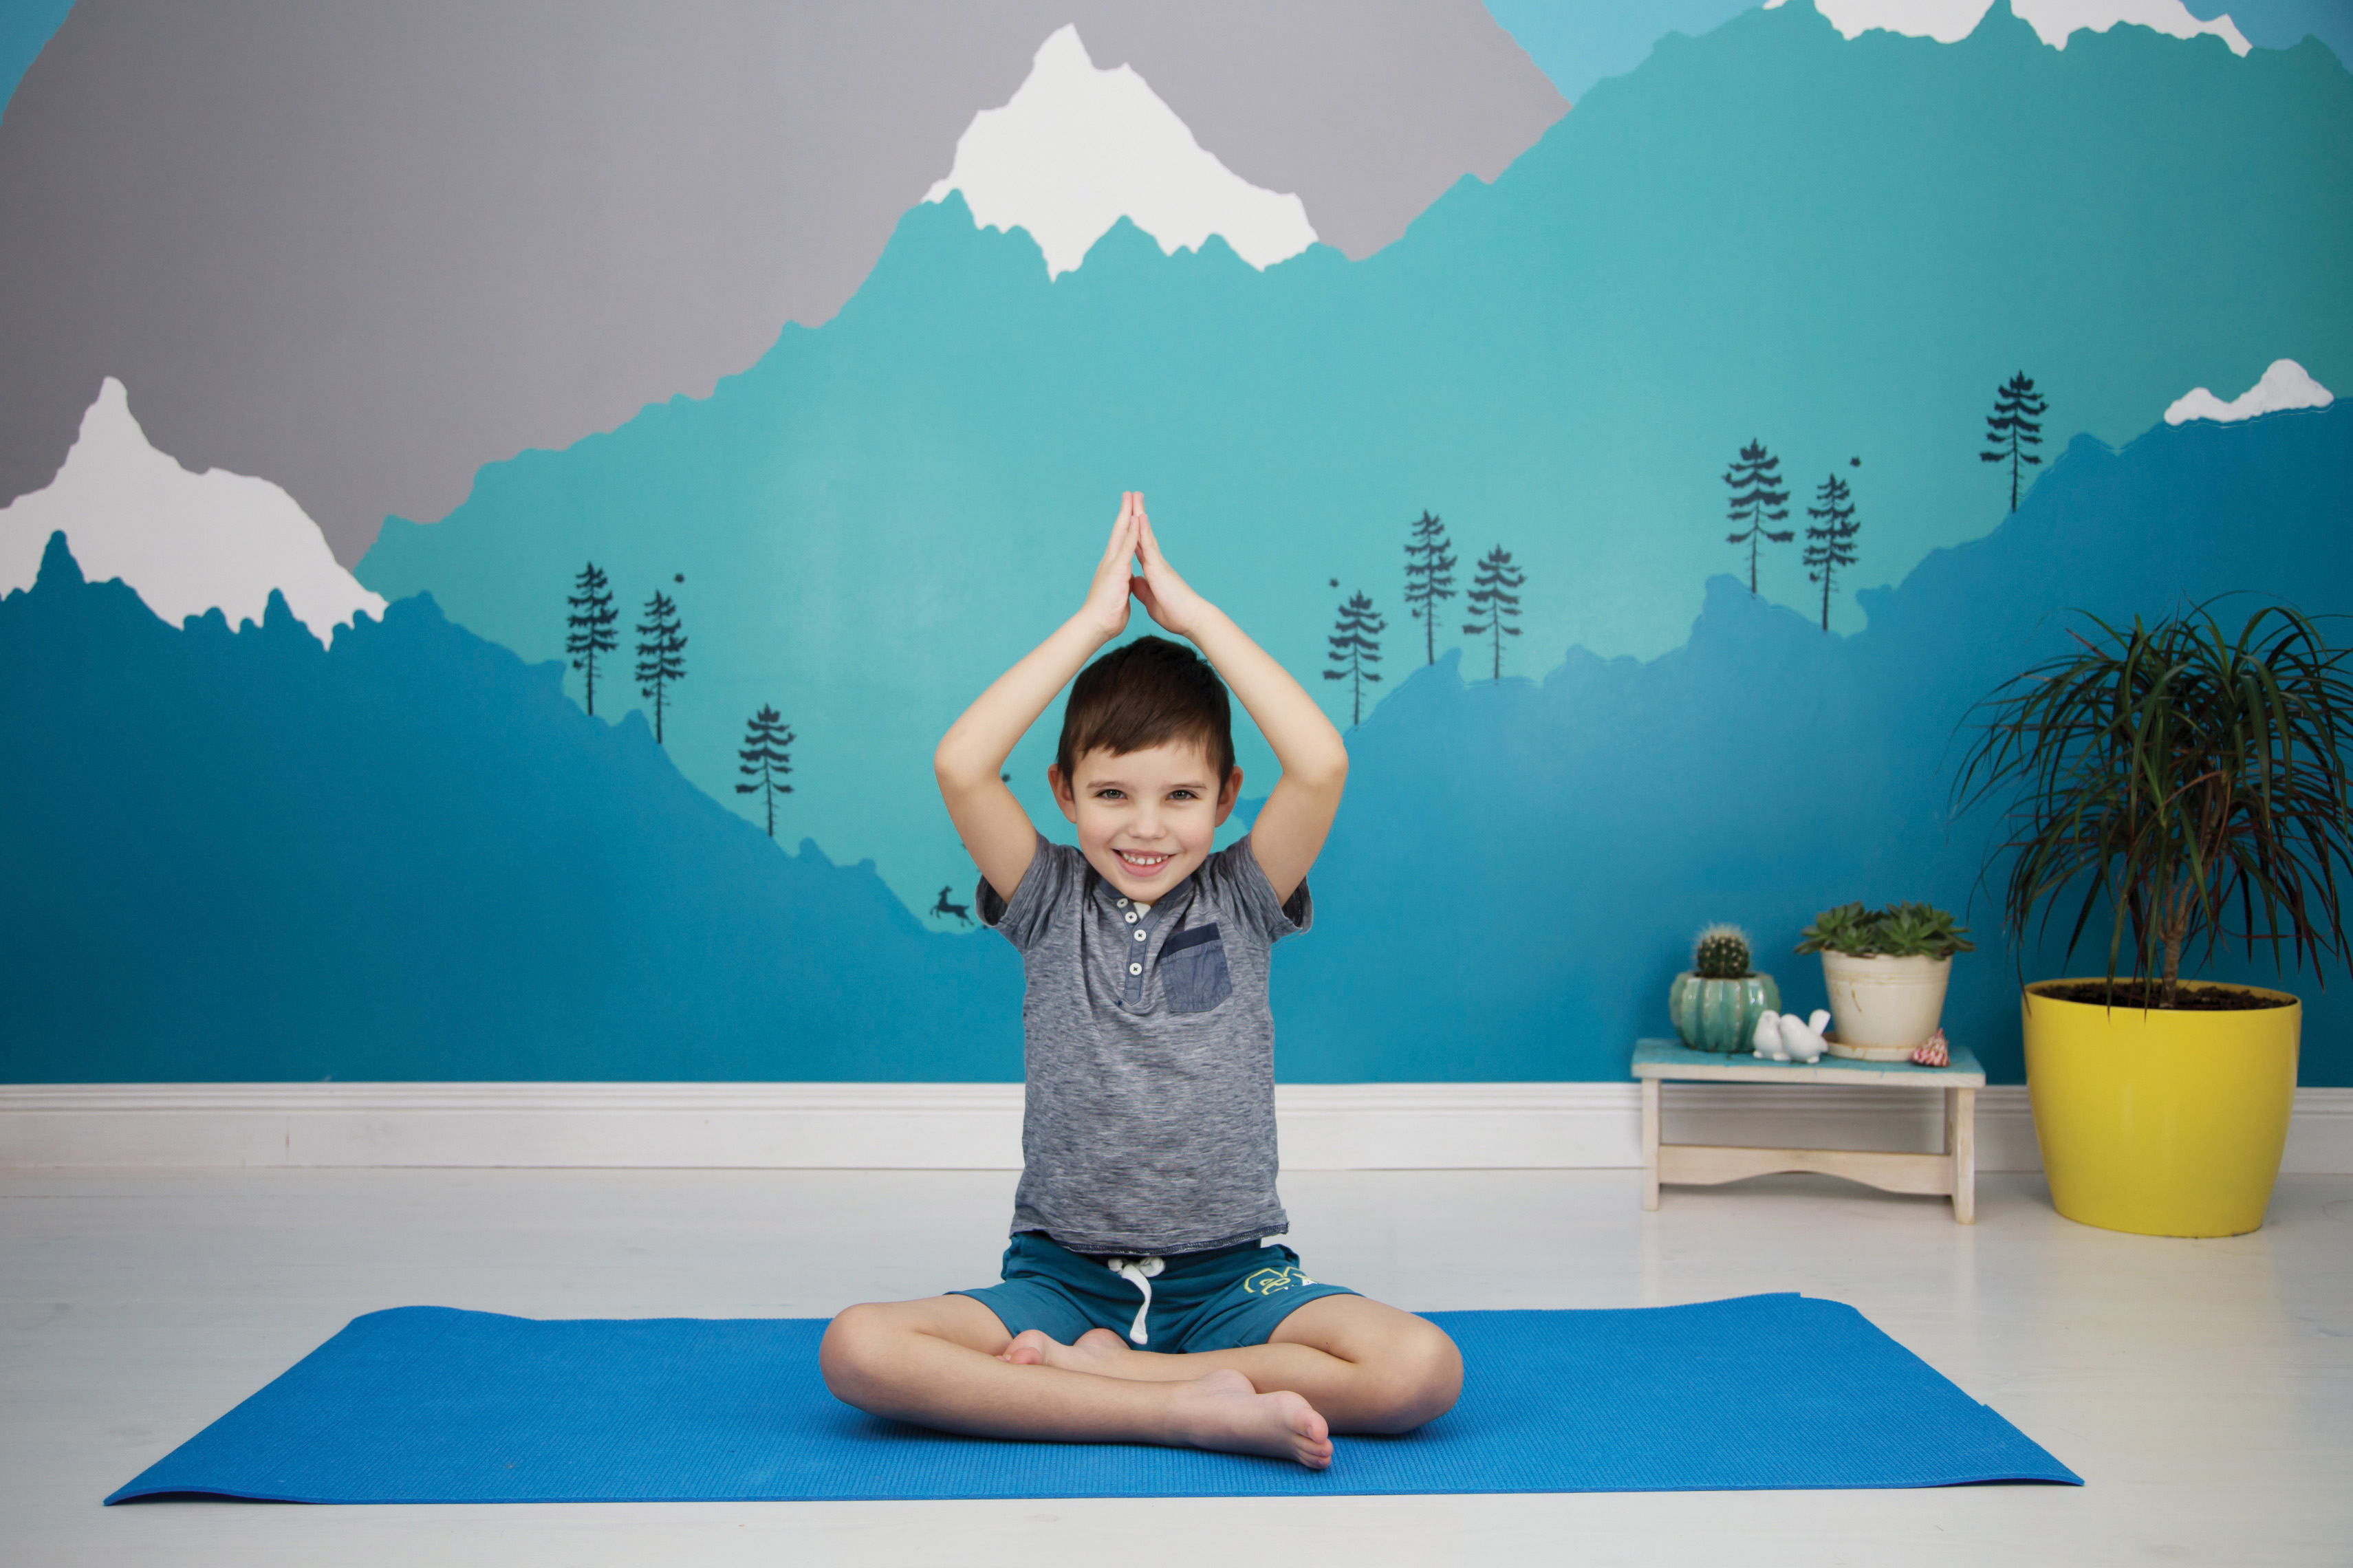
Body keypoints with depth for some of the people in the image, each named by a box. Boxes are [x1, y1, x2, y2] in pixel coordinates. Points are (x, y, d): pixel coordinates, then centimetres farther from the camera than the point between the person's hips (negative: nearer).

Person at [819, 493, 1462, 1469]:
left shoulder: (1240, 901, 3)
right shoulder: (1049, 904, 3)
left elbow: (1320, 765, -15)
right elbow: (960, 766, -14)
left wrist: (1194, 615, -8)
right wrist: (1095, 618, -9)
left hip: (1229, 1279, 0)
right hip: (1062, 1276, 0)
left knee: (1421, 1370, -27)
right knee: (857, 1351, -27)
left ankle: (1087, 1372, -17)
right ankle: (1196, 1405, -25)